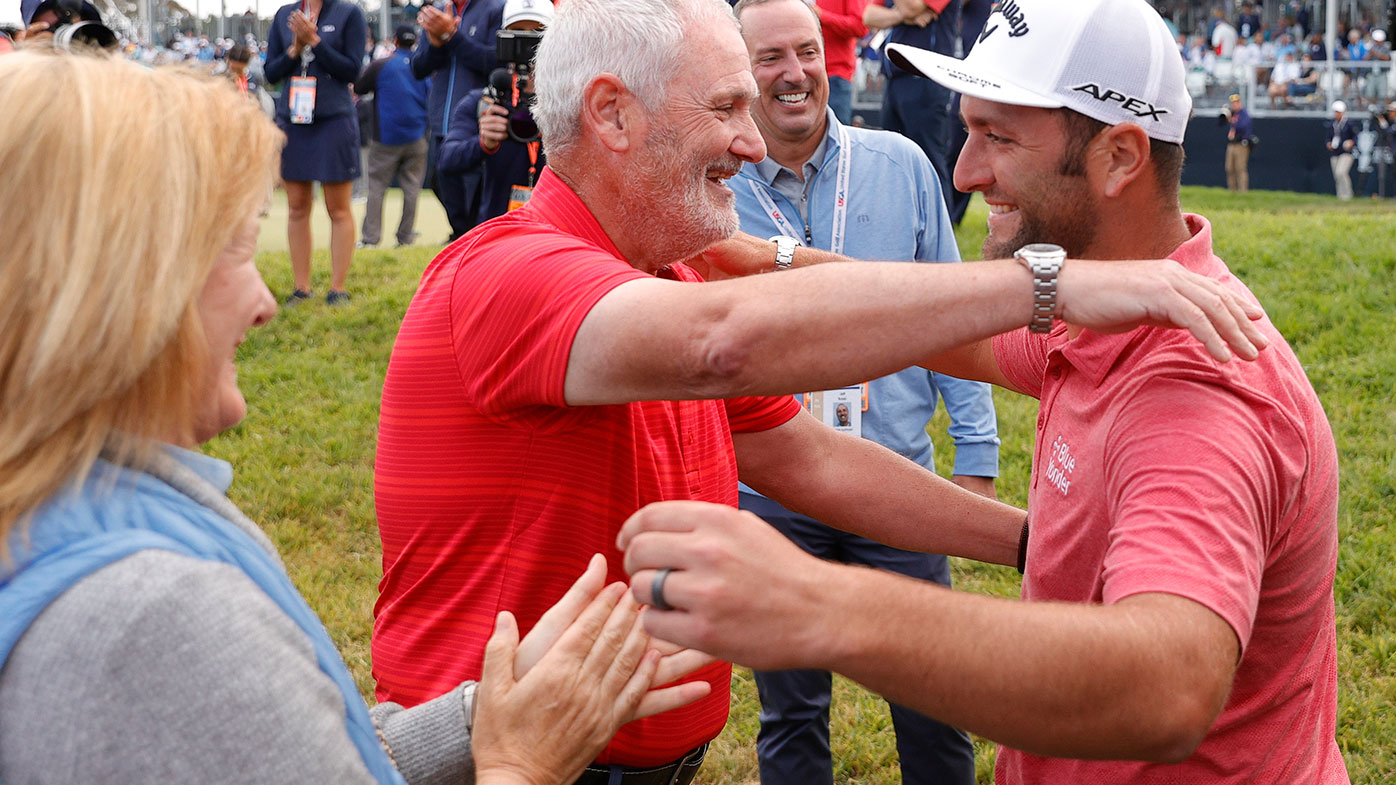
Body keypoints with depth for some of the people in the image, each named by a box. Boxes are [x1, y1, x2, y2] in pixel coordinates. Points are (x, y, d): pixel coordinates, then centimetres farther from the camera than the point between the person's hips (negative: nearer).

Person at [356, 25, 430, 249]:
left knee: (376, 185, 3)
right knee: (411, 186, 7)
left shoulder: (380, 66, -7)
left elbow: (358, 88, 4)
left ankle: (371, 237, -1)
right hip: (416, 137, 2)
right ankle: (406, 236, 6)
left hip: (386, 136, -2)